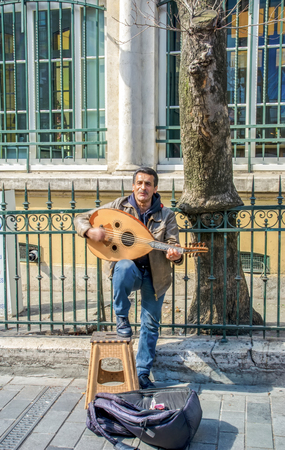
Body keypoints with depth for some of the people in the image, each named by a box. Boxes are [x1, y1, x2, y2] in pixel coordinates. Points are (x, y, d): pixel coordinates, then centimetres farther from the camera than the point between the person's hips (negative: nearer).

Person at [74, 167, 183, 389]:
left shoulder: (166, 215, -4)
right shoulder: (119, 206, -5)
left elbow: (174, 244, -11)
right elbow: (81, 219, -2)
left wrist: (174, 254, -35)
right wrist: (91, 231, -25)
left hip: (155, 275, 2)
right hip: (127, 268, -1)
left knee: (151, 325, 7)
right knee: (125, 266, -38)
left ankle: (142, 373, 24)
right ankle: (121, 317, -13)